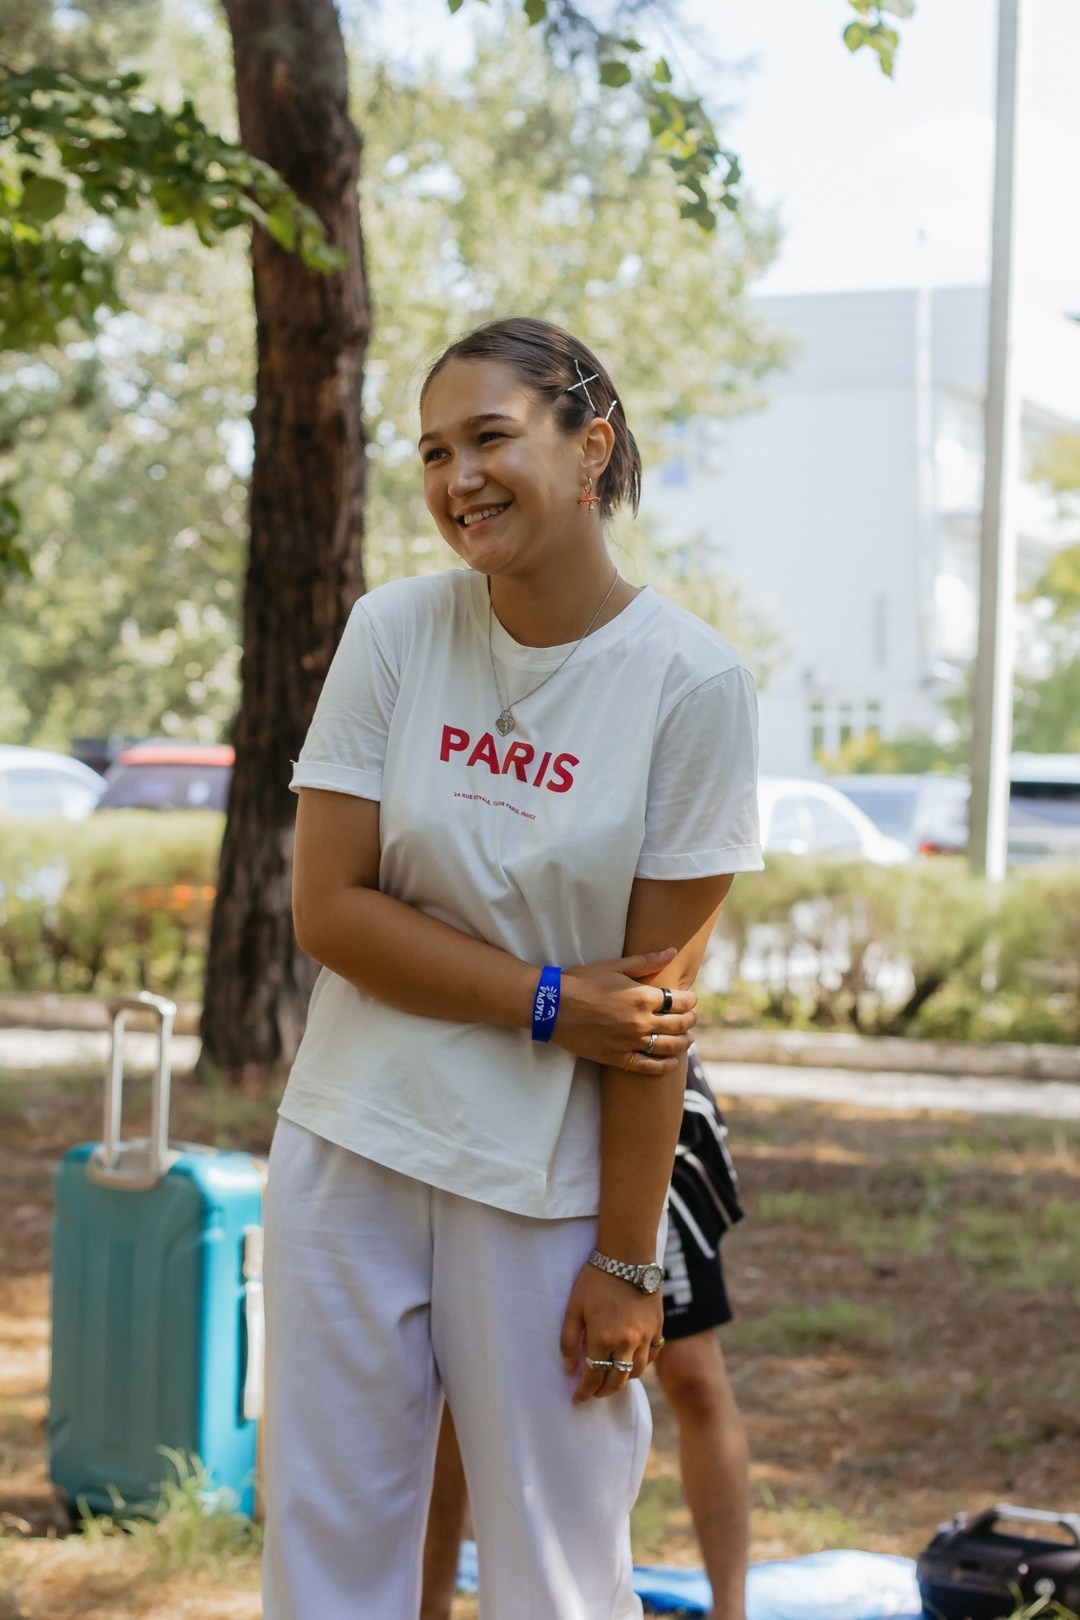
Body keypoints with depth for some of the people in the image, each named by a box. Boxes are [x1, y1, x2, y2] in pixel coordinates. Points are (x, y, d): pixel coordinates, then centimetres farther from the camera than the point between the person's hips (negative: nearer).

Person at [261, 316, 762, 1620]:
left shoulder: (689, 682, -10)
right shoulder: (396, 631, -3)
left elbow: (657, 1000, -10)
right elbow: (327, 909, -6)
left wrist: (625, 1261, -9)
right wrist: (554, 1001, -15)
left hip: (551, 1179, -2)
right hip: (353, 1149, 2)